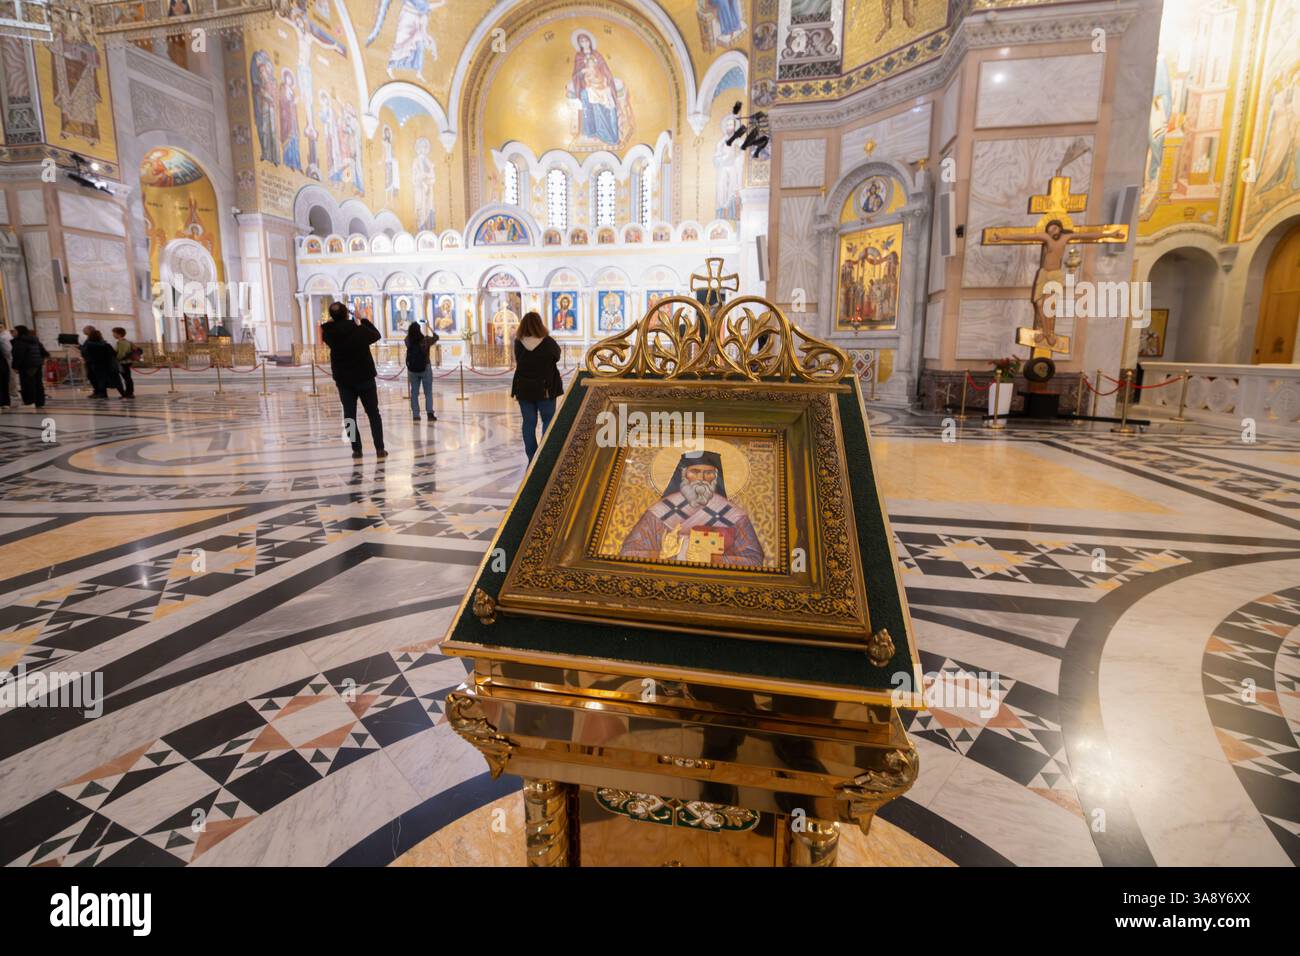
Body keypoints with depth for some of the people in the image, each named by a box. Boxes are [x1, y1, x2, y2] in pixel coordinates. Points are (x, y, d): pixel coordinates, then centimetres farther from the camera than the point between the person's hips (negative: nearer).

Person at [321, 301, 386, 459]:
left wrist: (336, 319, 9)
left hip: (343, 380, 1)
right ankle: (379, 449, 3)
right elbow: (377, 335, 5)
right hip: (365, 378, -1)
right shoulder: (360, 330, -14)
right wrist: (364, 320, 12)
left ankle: (356, 449, 4)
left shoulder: (329, 333, -8)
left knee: (349, 415, 8)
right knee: (373, 414, 7)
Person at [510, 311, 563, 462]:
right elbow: (557, 357, 6)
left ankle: (532, 459, 11)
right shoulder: (548, 342, -12)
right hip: (544, 387, -2)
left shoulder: (518, 343, -5)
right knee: (548, 420, 11)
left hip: (524, 387, 2)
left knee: (529, 422, 8)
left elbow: (518, 362, 6)